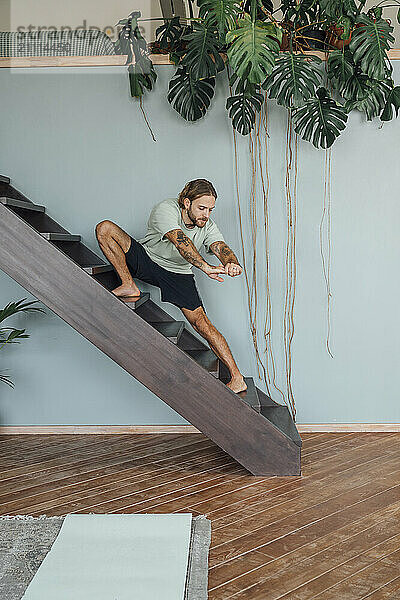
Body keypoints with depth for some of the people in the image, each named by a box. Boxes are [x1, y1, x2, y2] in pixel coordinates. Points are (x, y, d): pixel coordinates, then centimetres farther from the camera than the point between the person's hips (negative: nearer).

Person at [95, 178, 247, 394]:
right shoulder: (166, 210, -28)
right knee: (105, 228, -21)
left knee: (201, 323, -13)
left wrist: (231, 263, -53)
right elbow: (180, 241, -44)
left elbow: (221, 247, -29)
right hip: (146, 259, -1)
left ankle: (237, 378, -7)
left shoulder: (207, 226, -13)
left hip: (178, 275, 1)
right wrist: (205, 267, -58)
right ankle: (129, 286, -15)